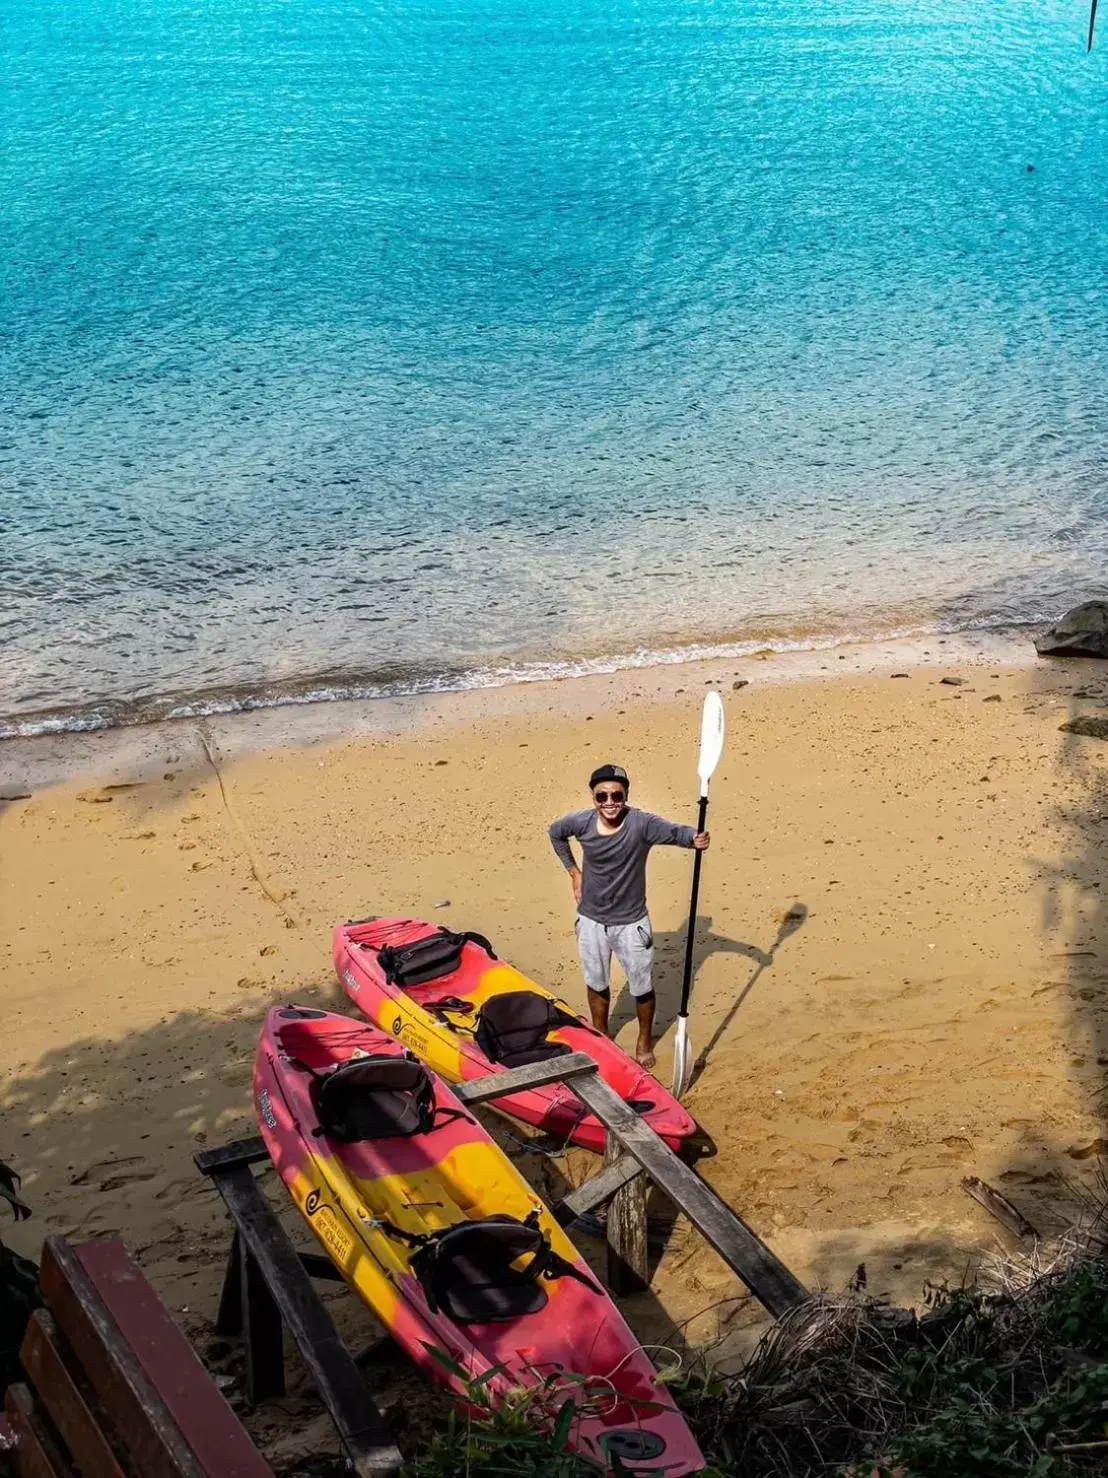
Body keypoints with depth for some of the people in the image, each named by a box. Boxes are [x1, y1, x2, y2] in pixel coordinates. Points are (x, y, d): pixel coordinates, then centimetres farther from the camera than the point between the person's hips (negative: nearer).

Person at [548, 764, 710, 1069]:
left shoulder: (642, 824, -23)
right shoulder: (581, 823, -14)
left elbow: (674, 832, -35)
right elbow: (555, 833, 6)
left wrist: (695, 837, -58)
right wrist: (574, 872, 3)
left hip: (631, 923, -2)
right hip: (591, 921, 2)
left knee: (642, 988, 13)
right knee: (596, 984, 21)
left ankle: (644, 1041, 39)